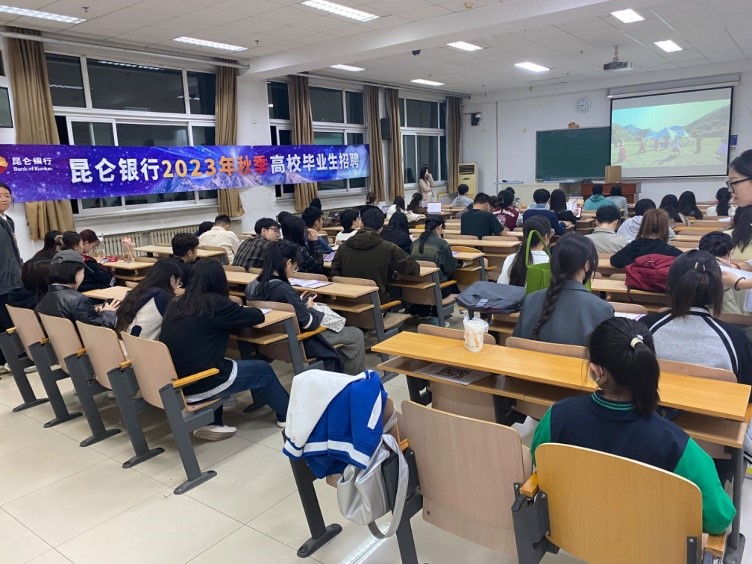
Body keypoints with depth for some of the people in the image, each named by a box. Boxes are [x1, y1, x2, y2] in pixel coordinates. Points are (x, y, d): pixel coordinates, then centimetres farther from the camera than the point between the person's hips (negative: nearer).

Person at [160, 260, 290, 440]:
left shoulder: (176, 304, 5)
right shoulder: (216, 303, -13)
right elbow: (258, 316, -3)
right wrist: (241, 311, 18)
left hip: (173, 384, 7)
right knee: (263, 370, 13)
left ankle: (212, 423, 23)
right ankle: (287, 414, 34)